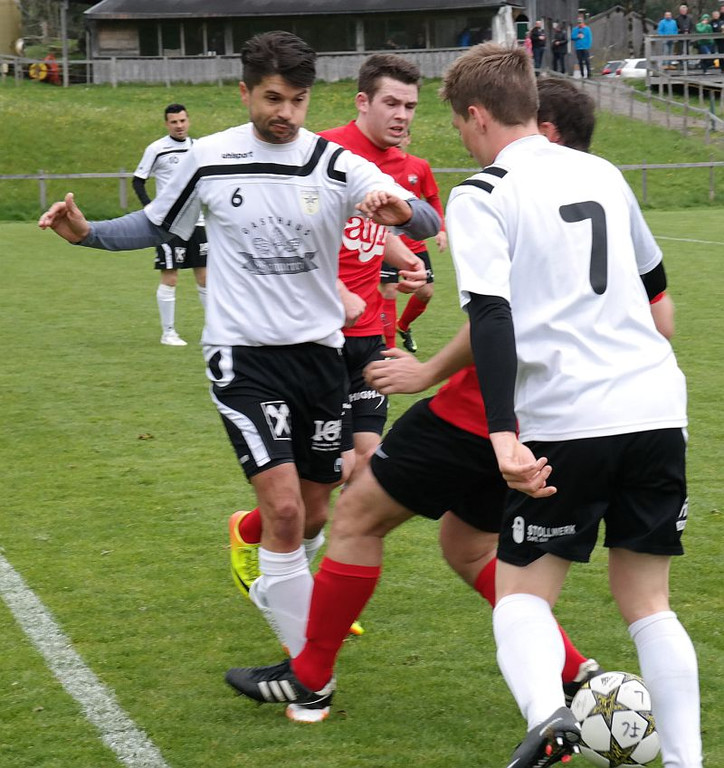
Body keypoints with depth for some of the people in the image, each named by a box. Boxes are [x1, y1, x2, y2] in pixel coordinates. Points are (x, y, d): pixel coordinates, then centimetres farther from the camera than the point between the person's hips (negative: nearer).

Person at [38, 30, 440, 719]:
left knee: (313, 515, 12)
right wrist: (86, 232, -4)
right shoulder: (209, 159, -2)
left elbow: (426, 224, -14)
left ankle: (273, 582, 47)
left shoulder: (337, 165, -6)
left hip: (319, 351, 2)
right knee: (284, 508, -16)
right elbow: (156, 225, 13)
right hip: (242, 354, -2)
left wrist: (402, 212, -38)